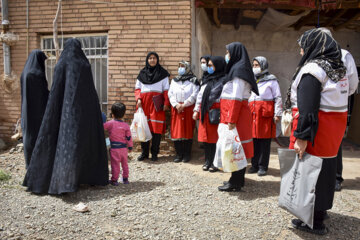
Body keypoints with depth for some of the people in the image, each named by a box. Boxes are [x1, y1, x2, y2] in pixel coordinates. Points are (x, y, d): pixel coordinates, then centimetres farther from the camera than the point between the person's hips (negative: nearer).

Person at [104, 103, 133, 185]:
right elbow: (128, 137, 3)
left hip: (114, 148, -3)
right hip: (123, 148, 3)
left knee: (115, 164, 3)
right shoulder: (126, 125, -1)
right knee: (124, 163, 16)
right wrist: (130, 147, 13)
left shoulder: (110, 123, -10)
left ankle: (114, 180, 9)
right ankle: (125, 179, 26)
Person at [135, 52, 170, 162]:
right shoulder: (142, 73, 15)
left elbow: (166, 90, 3)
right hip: (144, 103, 2)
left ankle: (154, 153, 4)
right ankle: (144, 152, 11)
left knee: (157, 128, -5)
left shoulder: (162, 73, 8)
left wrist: (166, 103, -8)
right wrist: (138, 99, -2)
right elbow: (137, 88, 15)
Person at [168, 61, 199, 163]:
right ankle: (179, 154, 9)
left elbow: (194, 95, -7)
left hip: (188, 108, -3)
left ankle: (187, 154, 7)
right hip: (176, 109, 3)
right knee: (176, 130, 0)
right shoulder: (174, 81, 15)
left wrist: (183, 105, -13)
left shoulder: (193, 80, 2)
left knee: (188, 131, -1)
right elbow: (170, 94, 8)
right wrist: (176, 105, -9)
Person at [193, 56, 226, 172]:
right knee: (205, 137, 9)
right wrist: (197, 110, 17)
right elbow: (200, 95, 22)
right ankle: (208, 161, 20)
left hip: (216, 112, -7)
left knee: (216, 138, -2)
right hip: (205, 112, 7)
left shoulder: (224, 80, -5)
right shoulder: (206, 80, 19)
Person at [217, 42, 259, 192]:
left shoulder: (238, 69, -12)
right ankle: (238, 179, 23)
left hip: (237, 114, -10)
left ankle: (236, 183, 3)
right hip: (236, 114, 10)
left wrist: (231, 120, -22)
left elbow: (237, 97, -19)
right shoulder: (237, 68, 17)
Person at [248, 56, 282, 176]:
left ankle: (263, 167, 7)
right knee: (254, 140, 5)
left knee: (265, 141, -1)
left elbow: (278, 98, -1)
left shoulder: (271, 80, 2)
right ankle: (255, 165, 15)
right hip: (253, 114, 5)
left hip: (266, 114, -5)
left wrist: (277, 114, -8)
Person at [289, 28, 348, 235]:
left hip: (318, 125, -9)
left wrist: (301, 137, -23)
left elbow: (307, 108, -23)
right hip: (337, 124, 9)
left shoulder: (312, 69, -16)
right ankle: (321, 208, 36)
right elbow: (340, 99, 12)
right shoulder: (339, 69, 12)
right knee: (327, 165, 19)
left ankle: (313, 221, 9)